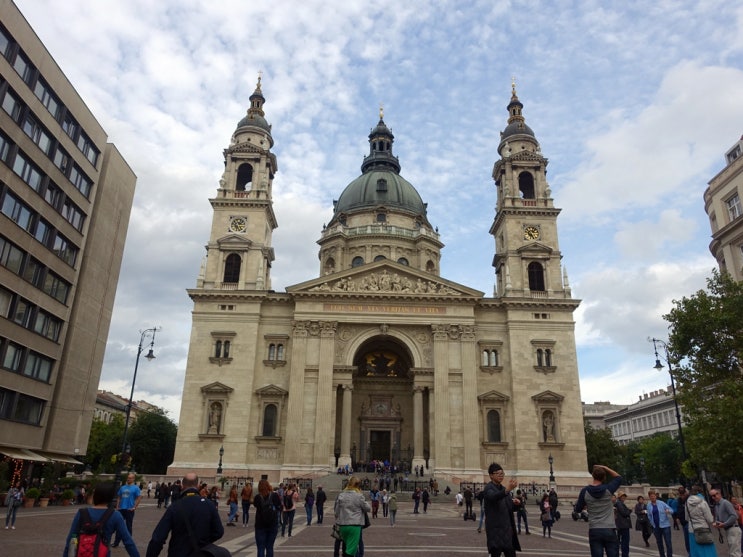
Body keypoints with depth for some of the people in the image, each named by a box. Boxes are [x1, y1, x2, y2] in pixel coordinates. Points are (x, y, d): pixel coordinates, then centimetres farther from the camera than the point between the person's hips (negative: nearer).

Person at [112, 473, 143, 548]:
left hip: (129, 510, -4)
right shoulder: (122, 487, 9)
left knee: (129, 527, 4)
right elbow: (119, 498, 14)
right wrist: (117, 507, 5)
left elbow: (139, 498, -9)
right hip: (121, 509, 4)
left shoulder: (136, 488, -5)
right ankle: (116, 542, 18)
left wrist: (134, 507, -13)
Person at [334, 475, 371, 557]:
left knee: (346, 545, 22)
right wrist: (370, 508, 23)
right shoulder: (359, 496, -8)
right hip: (355, 525, -5)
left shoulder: (341, 495, 3)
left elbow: (336, 510, 9)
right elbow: (367, 508, 3)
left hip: (343, 525, 5)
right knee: (351, 549, -1)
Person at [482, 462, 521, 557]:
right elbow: (493, 497, -36)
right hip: (495, 530, -8)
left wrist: (515, 503, 1)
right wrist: (508, 489, -52)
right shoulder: (489, 488, -11)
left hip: (507, 530, 8)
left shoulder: (503, 489, 15)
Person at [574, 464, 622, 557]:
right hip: (609, 530, 0)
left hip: (594, 531, 0)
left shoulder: (585, 491, -4)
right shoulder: (608, 489, -5)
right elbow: (619, 478, 15)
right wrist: (605, 468, 10)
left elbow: (577, 510, 6)